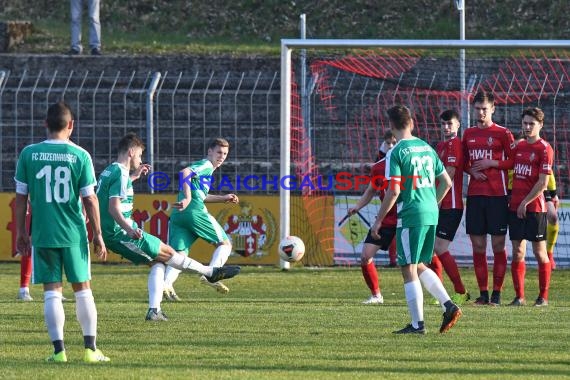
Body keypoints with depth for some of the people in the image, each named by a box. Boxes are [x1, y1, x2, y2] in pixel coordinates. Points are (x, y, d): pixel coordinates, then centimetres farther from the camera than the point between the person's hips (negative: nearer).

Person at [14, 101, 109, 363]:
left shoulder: (29, 154, -1)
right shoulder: (80, 156, -4)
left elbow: (21, 196, 3)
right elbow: (89, 199, -3)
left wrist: (21, 232, 13)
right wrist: (98, 235, 5)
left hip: (42, 234, 1)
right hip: (74, 234, 0)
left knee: (51, 292, 4)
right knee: (83, 289, 9)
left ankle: (59, 350, -1)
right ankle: (90, 349, 9)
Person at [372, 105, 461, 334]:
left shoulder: (396, 153, -9)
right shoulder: (427, 148, 12)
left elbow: (393, 191, -14)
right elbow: (446, 182, 15)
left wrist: (379, 220, -6)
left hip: (410, 216, -7)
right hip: (431, 215, 7)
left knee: (409, 270, 0)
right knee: (419, 266, 19)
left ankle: (417, 324, -1)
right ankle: (448, 305, 6)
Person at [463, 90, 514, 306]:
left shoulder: (502, 133, -1)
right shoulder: (468, 134, 13)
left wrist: (492, 163, -11)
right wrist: (472, 171, 1)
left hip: (497, 195, -5)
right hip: (474, 195, 5)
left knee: (498, 245, -2)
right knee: (478, 246, 4)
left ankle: (497, 293, 1)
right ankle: (483, 293, 9)